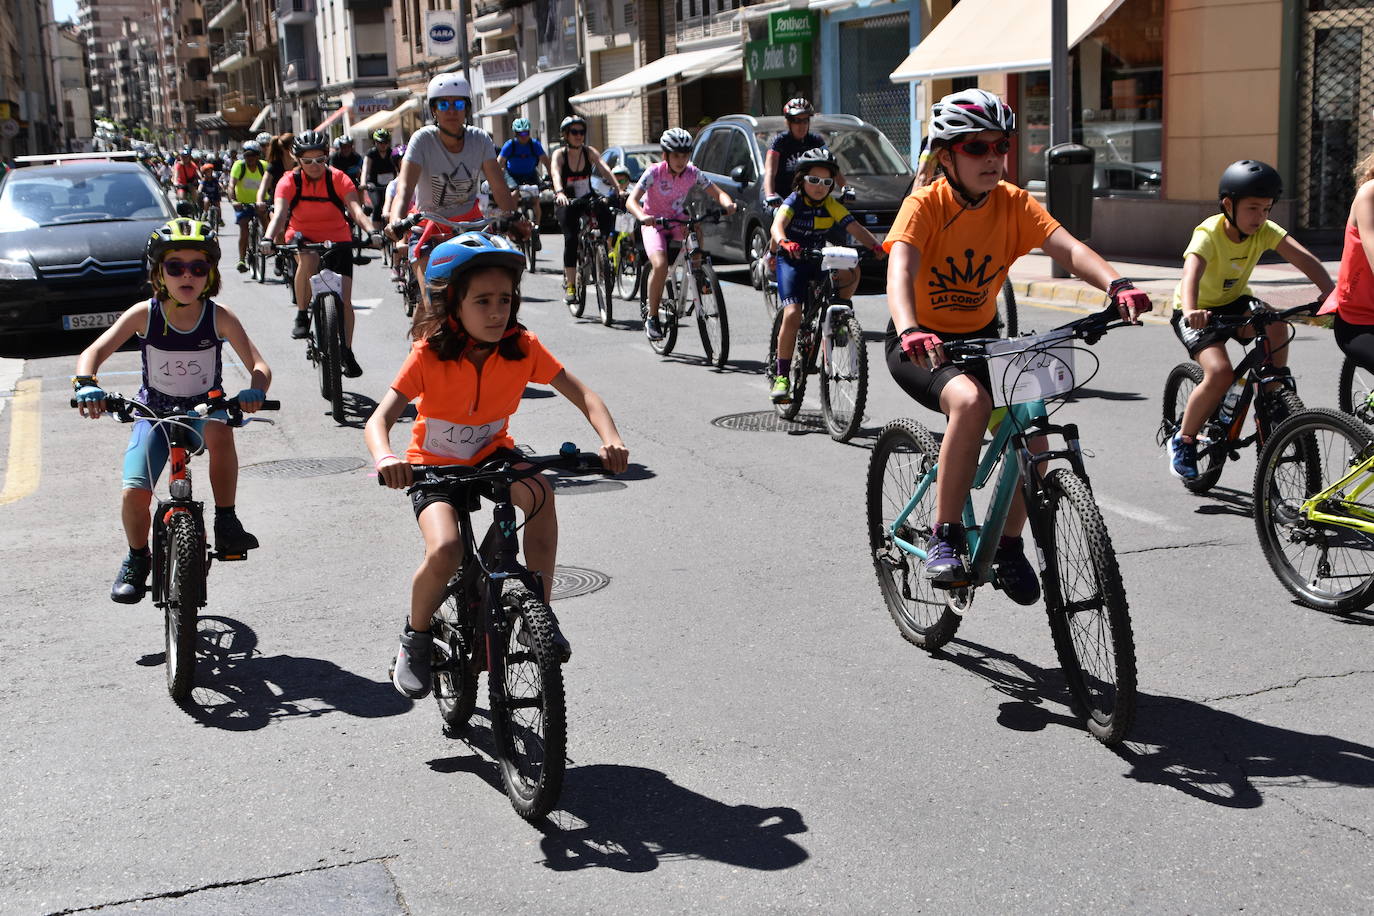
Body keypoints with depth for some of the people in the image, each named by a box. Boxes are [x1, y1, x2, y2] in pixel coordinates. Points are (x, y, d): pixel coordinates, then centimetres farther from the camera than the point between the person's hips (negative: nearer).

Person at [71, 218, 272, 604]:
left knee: (219, 431, -39)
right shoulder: (144, 314, -14)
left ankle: (226, 522, -20)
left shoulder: (219, 318, -14)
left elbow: (258, 364, -16)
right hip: (155, 412, 1)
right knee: (134, 494, -18)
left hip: (204, 411, -1)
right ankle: (137, 559, 14)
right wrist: (87, 384, -36)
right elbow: (92, 353, -14)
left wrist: (255, 391, -39)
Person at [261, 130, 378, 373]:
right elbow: (279, 213, -26)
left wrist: (371, 231, -46)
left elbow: (356, 209, -26)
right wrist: (268, 238, -46)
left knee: (344, 299, -6)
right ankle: (302, 314, -19)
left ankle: (347, 353, 10)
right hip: (302, 238, -1)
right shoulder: (289, 181, -12)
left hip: (337, 240, 1)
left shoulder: (338, 179, -13)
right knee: (308, 259, -37)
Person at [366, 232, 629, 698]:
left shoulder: (523, 348, -16)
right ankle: (415, 641, 0)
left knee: (539, 492, -32)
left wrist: (610, 439, -39)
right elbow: (379, 418, -29)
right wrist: (385, 459, -52)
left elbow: (583, 395, -19)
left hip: (492, 456, 2)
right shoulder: (429, 354, -23)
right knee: (445, 550, -29)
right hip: (434, 464, -2)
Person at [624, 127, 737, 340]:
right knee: (660, 266, -27)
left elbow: (717, 193, -8)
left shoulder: (693, 173, -9)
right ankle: (652, 317, -11)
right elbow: (631, 201, -27)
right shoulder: (654, 172, -19)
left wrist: (727, 203, -32)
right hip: (654, 224, -4)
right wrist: (642, 217, -48)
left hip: (678, 222, 4)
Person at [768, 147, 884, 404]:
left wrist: (875, 246, -33)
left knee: (851, 272, -25)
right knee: (792, 314, -21)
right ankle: (781, 376, -13)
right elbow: (777, 224, -30)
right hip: (791, 261, -4)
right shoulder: (794, 201, -12)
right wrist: (784, 243, -54)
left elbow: (854, 228, -13)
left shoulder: (832, 206, -2)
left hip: (818, 261, 4)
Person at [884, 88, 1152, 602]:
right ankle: (944, 538, -21)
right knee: (971, 402, -35)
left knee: (1031, 439, -13)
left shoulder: (1014, 204, -8)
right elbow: (900, 271, -36)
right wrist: (910, 331, -55)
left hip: (979, 337, 5)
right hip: (920, 344, -4)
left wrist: (1116, 285, -43)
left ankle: (1009, 547, 14)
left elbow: (1068, 249, -23)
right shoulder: (924, 205, -19)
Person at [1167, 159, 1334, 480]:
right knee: (1220, 374, -28)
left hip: (1235, 302, 5)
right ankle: (1183, 440, -6)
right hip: (1199, 312, -5)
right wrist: (1191, 312, -65)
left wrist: (1331, 295, -41)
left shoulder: (1264, 231, -13)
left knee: (1276, 327, -28)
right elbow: (1190, 275, -45)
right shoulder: (1208, 234, -27)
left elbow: (1305, 259, -25)